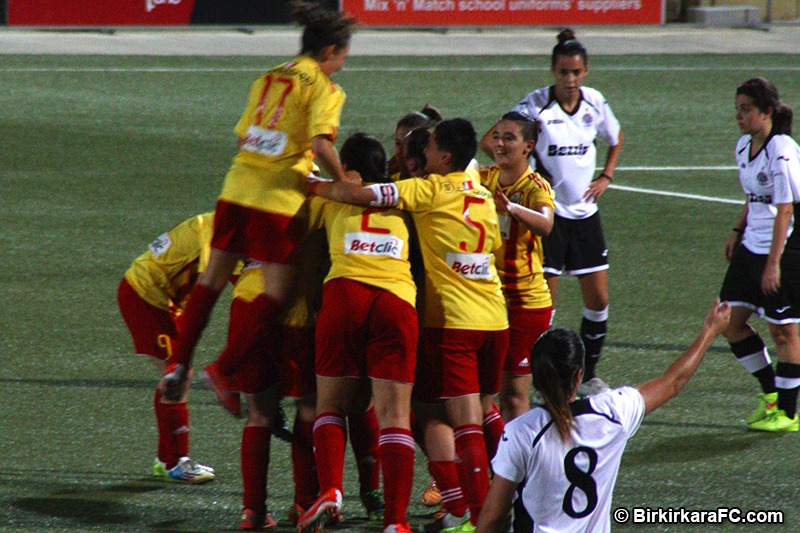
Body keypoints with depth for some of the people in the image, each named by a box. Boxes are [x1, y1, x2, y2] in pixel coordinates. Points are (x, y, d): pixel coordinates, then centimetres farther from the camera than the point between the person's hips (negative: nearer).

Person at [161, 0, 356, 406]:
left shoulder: (268, 79, 17)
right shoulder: (324, 89, -5)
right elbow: (321, 143, -19)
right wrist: (342, 184, -7)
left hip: (237, 188, 7)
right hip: (279, 201, -7)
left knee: (213, 277, 15)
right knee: (276, 291, -1)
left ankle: (179, 361, 11)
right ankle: (224, 369, -8)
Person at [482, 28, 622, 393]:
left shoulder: (594, 102, 3)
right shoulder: (537, 104, -12)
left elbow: (615, 138, 23)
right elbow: (490, 141, -14)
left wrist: (606, 177, 10)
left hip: (585, 212, 5)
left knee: (598, 300, 5)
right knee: (544, 301, -9)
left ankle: (588, 373, 20)